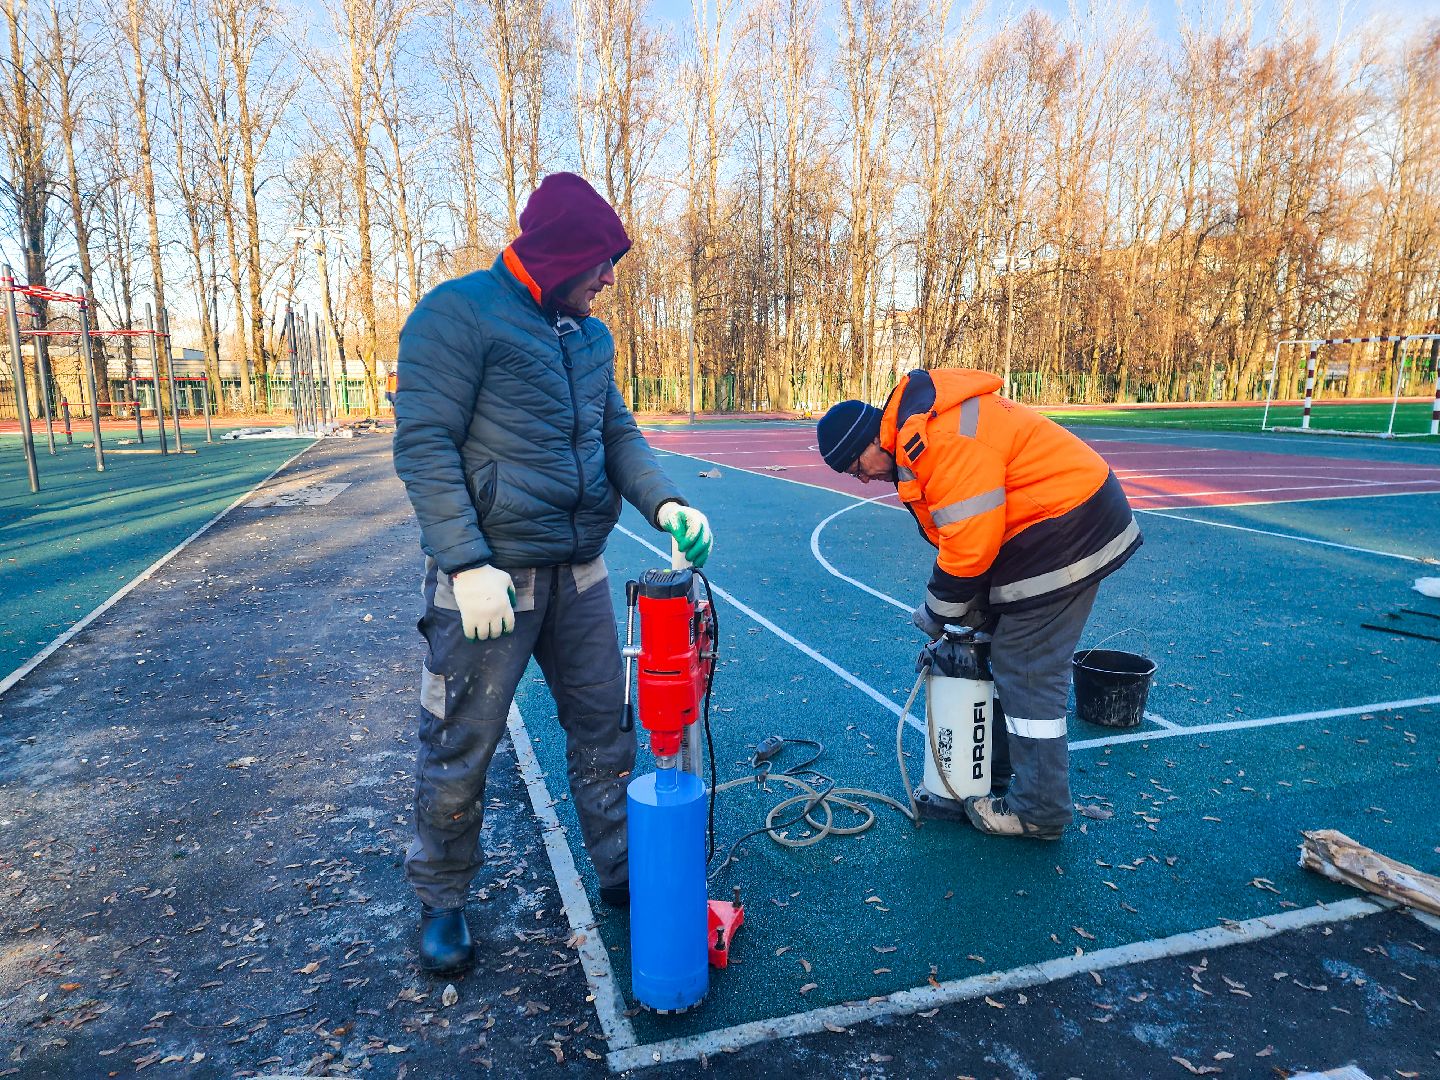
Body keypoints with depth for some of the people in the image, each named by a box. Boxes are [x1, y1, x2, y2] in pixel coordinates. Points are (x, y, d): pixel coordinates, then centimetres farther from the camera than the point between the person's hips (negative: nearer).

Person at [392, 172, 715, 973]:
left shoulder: (588, 336, 13)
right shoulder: (460, 314, -9)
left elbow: (619, 433, 13)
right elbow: (424, 446, -14)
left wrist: (664, 502, -6)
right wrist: (466, 562, -21)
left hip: (581, 569, 7)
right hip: (491, 575, -6)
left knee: (603, 727, 14)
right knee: (462, 749, 5)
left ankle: (622, 871, 32)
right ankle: (443, 903, 27)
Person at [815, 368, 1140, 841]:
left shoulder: (941, 437, -25)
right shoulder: (916, 433, 9)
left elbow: (970, 541, -26)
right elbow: (963, 530, 12)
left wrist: (938, 612, -10)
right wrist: (959, 605, 5)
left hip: (1067, 533, -11)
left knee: (1026, 673, -4)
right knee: (1007, 656, 18)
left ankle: (1040, 811, 9)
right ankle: (997, 772, 32)